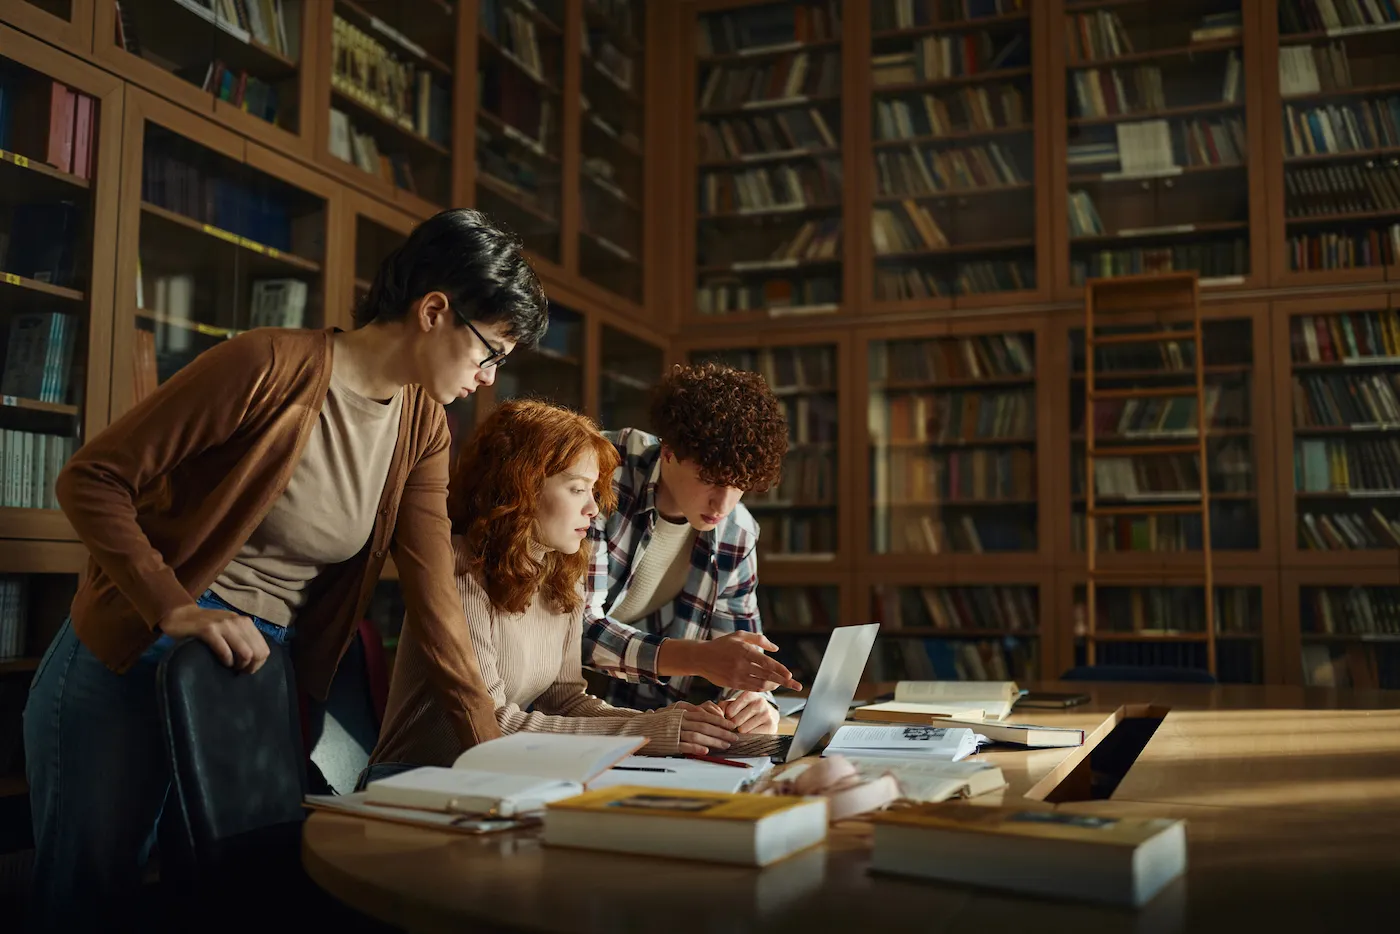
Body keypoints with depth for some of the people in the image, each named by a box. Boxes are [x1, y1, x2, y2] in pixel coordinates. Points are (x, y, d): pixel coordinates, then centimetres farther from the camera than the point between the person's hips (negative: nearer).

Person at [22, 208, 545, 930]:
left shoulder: (424, 432, 0)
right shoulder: (270, 366, -20)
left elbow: (435, 598, -4)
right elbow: (90, 479, -17)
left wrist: (494, 755, -8)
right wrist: (176, 609, -28)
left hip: (262, 677, 6)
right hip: (126, 665, -5)